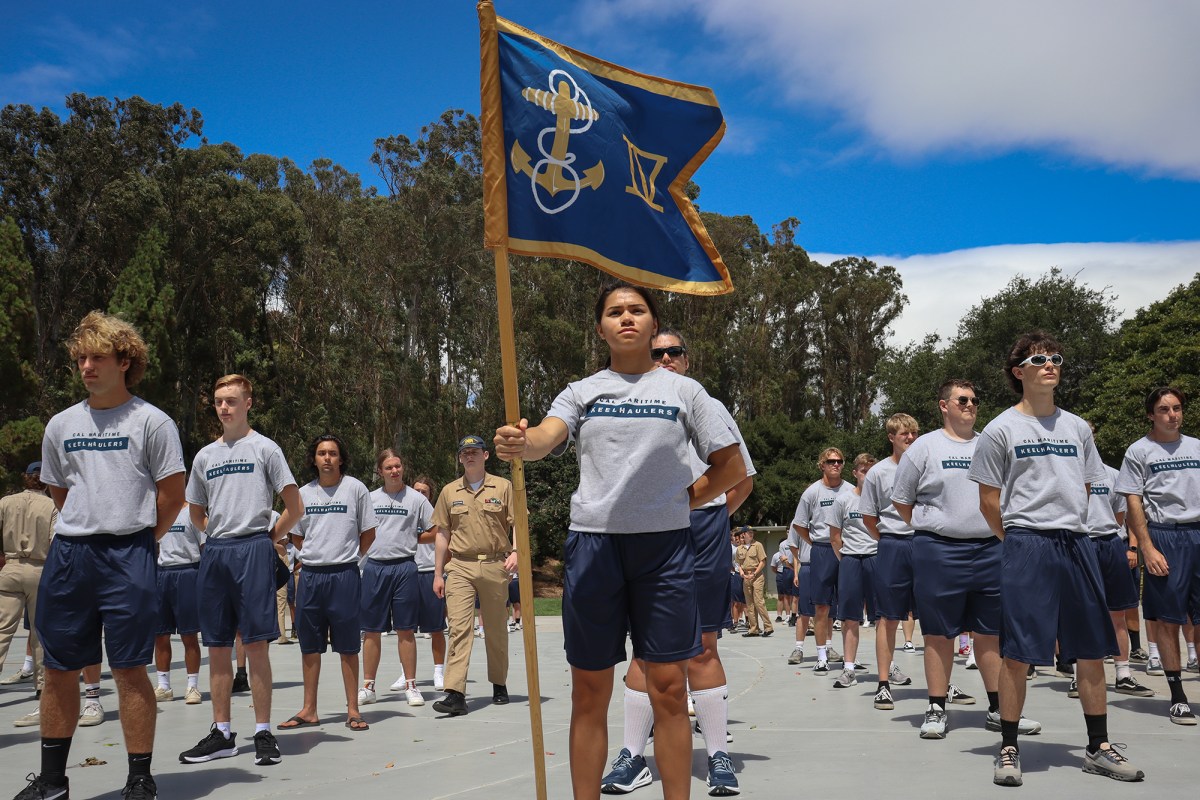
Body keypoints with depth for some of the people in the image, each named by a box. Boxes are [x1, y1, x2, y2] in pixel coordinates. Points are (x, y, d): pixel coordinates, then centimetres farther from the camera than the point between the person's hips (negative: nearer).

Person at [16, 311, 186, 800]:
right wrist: (83, 535, 14)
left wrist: (135, 539, 4)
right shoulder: (61, 425, 12)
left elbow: (172, 495, -1)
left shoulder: (151, 422, -3)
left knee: (129, 668, -4)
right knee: (59, 668, 10)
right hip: (68, 555, 5)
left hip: (127, 556, -5)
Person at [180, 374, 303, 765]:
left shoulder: (264, 448, 2)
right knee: (217, 647, 7)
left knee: (256, 644, -4)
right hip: (214, 553, 5)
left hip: (253, 550, -5)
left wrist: (268, 537, 1)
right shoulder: (204, 456, 15)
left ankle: (263, 733, 2)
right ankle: (222, 733, 15)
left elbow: (294, 508, 0)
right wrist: (219, 534, 12)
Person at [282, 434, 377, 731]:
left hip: (344, 575, -3)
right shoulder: (303, 493, 9)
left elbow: (368, 533, 5)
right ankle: (309, 710, 16)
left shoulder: (355, 488, -1)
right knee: (309, 645, 8)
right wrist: (314, 554, 9)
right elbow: (296, 535, 19)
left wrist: (347, 556, 6)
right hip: (310, 575, 4)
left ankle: (353, 710, 8)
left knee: (347, 646, 0)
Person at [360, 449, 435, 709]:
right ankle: (368, 687, 14)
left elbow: (435, 532, 5)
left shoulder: (416, 499, 3)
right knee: (371, 629, 5)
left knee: (405, 629, 2)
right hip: (374, 567, 2)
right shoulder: (369, 499, 9)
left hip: (404, 567, -2)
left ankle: (411, 686, 10)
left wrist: (410, 539, 1)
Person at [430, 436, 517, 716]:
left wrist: (515, 552, -14)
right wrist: (438, 573, 10)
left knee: (496, 629, 9)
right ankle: (455, 693, -16)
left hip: (495, 566, -1)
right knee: (459, 628, -11)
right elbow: (443, 533, 14)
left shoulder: (503, 487, 5)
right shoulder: (449, 491, 11)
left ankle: (499, 685, 24)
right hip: (460, 567, 1)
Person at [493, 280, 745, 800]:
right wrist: (518, 444, -34)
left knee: (668, 688, 1)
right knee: (590, 693, 5)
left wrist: (682, 502, 3)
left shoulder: (684, 391, 9)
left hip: (665, 546, 0)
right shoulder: (581, 392, 9)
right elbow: (544, 439, -12)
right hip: (593, 543, 1)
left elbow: (732, 468, 11)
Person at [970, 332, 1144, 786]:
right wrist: (1019, 540, 6)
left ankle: (1098, 748, 21)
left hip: (1076, 544, 5)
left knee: (1091, 650, 8)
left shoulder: (1077, 428, 13)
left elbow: (1082, 490, 20)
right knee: (1018, 654, -3)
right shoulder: (1001, 429, -1)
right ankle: (1008, 750, 9)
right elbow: (989, 501, 1)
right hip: (1026, 547, -5)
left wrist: (1069, 529, 12)